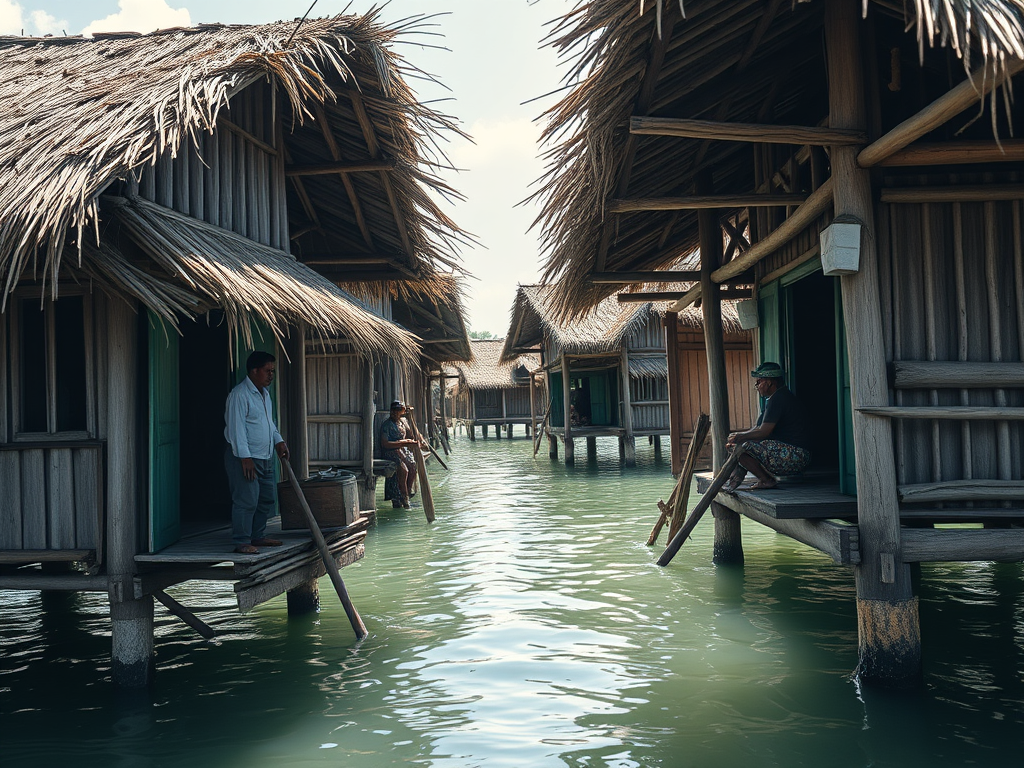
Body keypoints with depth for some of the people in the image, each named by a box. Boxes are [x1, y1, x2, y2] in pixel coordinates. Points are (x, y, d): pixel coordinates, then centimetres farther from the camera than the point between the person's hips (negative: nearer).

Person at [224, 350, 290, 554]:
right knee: (246, 500, -9)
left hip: (265, 457, 10)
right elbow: (236, 428, -20)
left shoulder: (264, 393, 15)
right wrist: (245, 457, -23)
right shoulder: (239, 394, -15)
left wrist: (279, 441, 11)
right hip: (245, 457, -9)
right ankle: (242, 542, -1)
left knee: (267, 498, 13)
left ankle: (257, 536, 25)